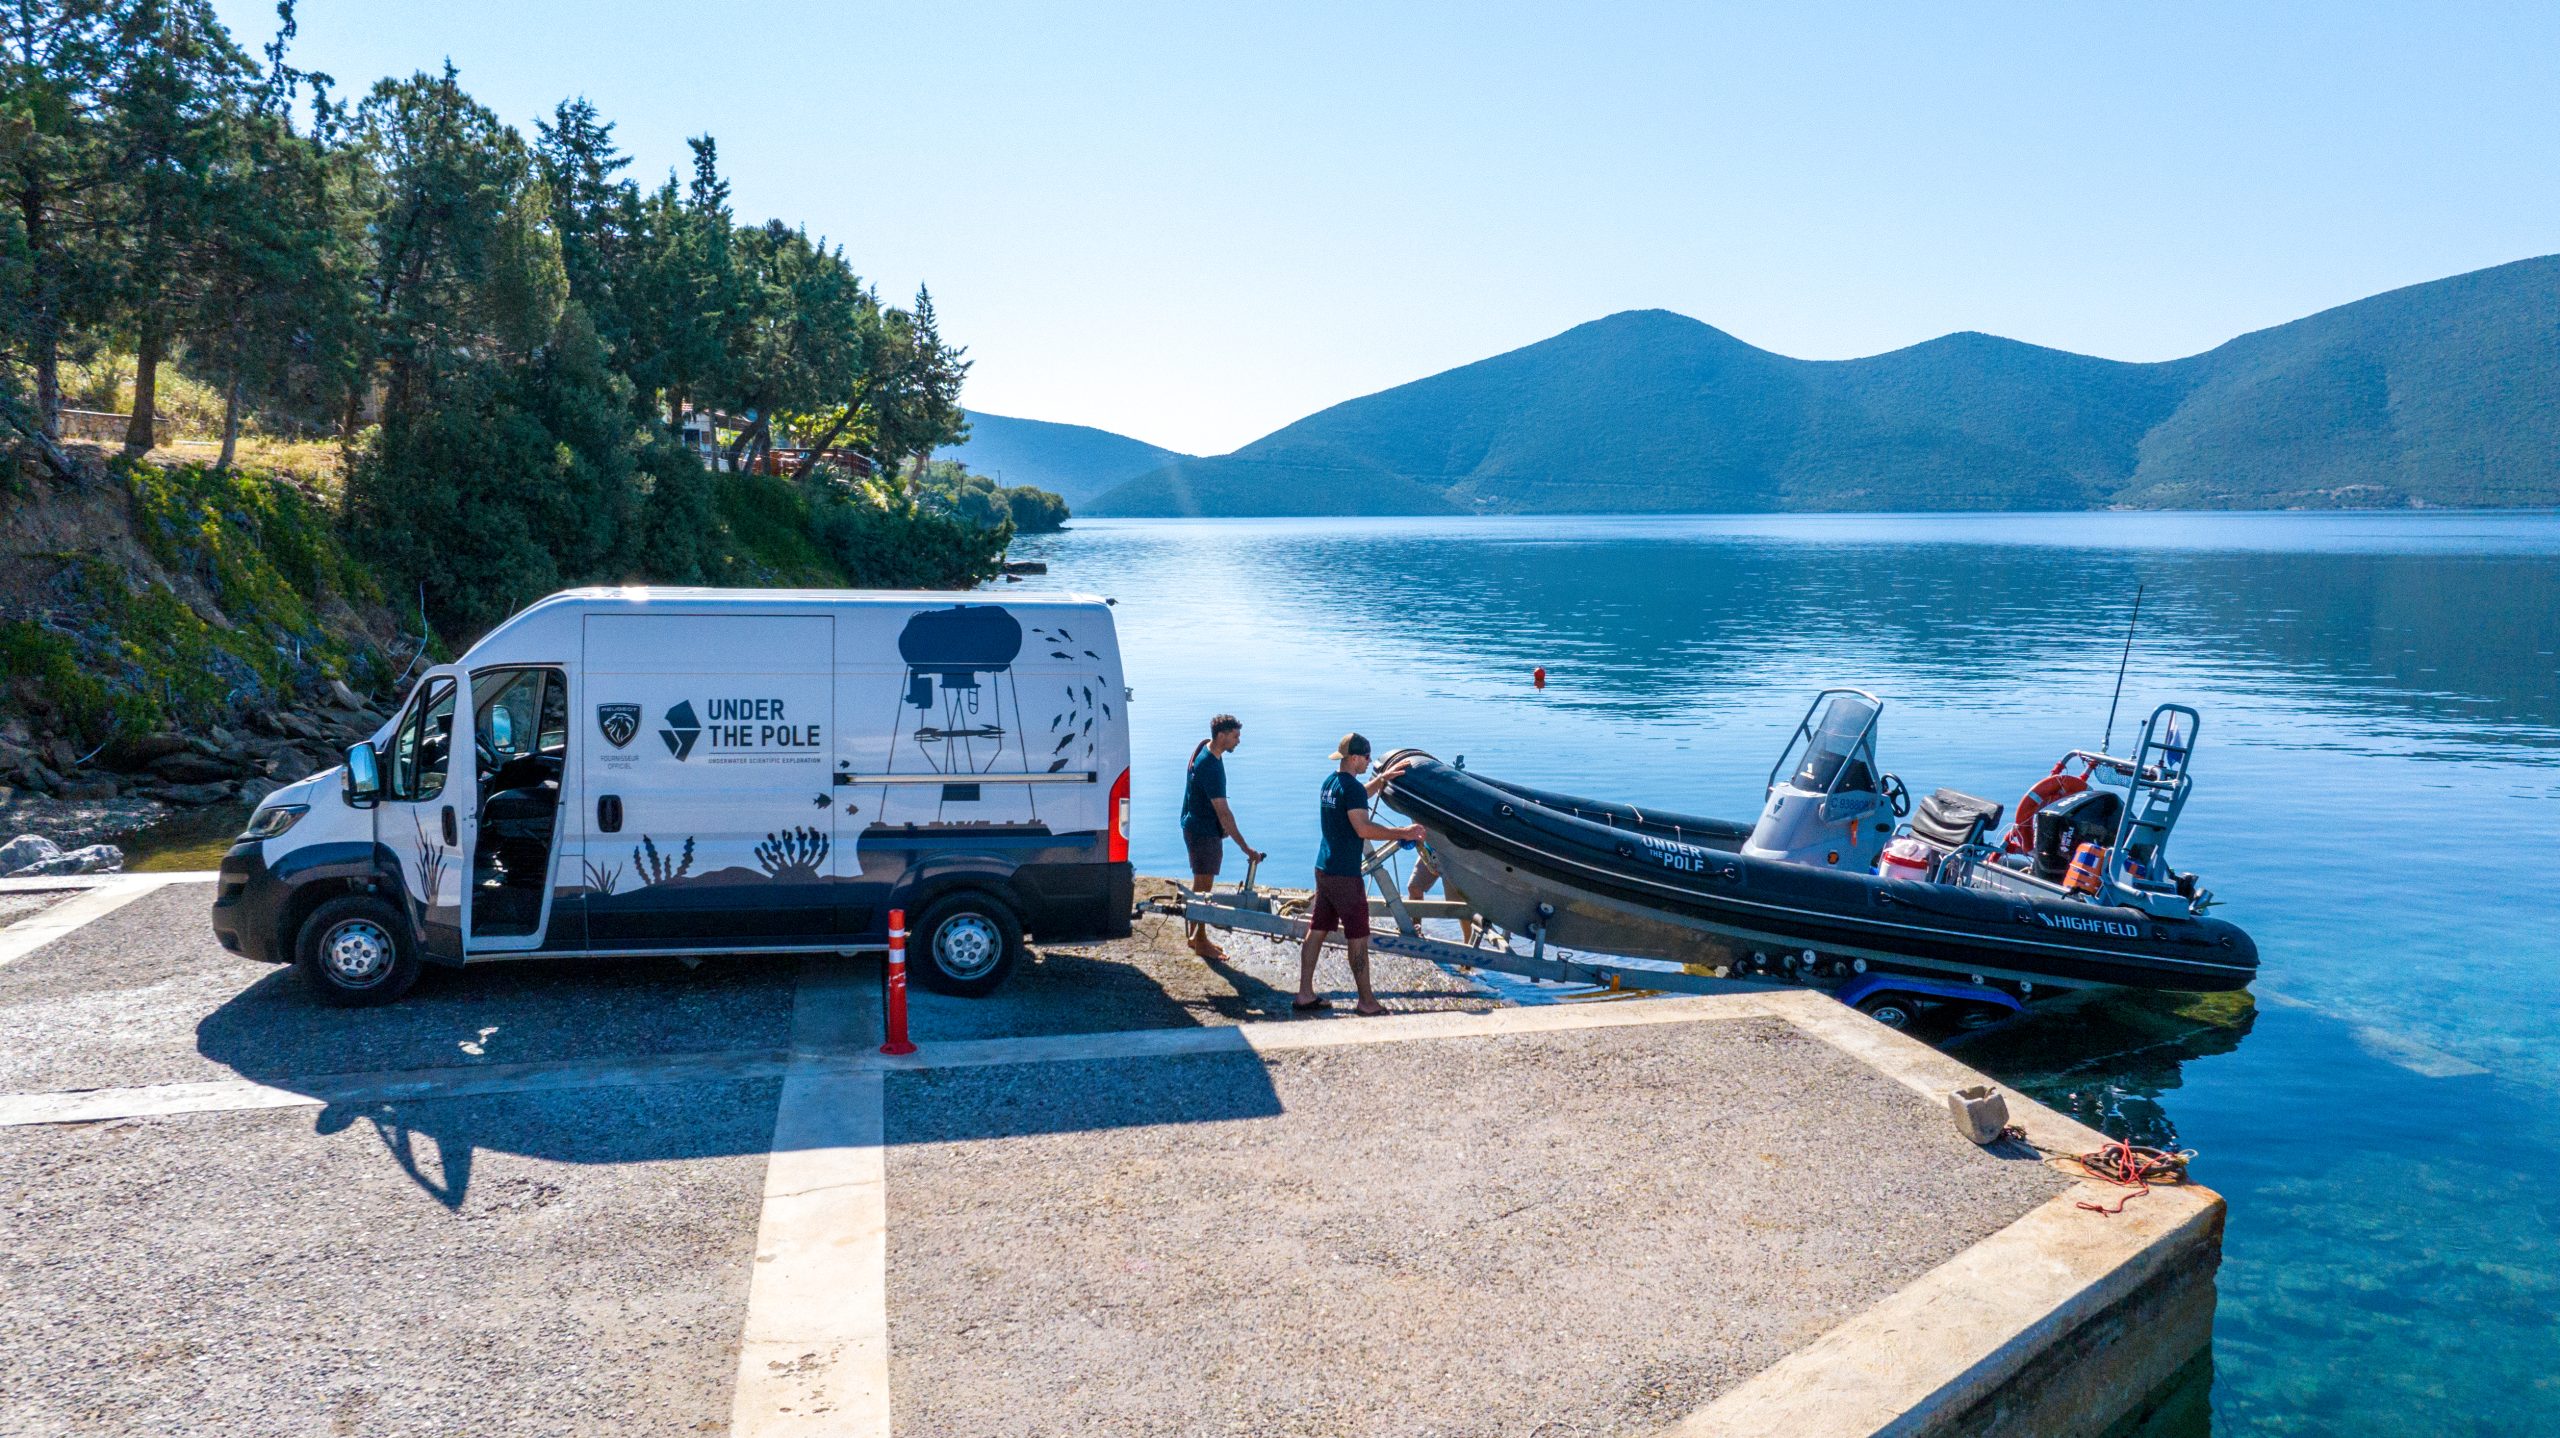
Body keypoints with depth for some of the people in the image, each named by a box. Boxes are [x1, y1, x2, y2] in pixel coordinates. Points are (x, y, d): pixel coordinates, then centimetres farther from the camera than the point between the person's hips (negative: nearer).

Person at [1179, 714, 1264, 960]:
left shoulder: (1206, 748, 2)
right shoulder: (1209, 767, -28)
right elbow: (1223, 812, -29)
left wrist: (1222, 825, 20)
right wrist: (1245, 848, -28)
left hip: (1200, 826, 10)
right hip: (1202, 832, -10)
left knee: (1201, 883, 18)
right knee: (1202, 886, 0)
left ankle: (1196, 935, 29)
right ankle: (1200, 942, 10)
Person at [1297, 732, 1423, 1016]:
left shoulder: (1330, 782, 12)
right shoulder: (1351, 787, -17)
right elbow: (1363, 828, -25)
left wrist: (1382, 779, 29)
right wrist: (1403, 833, -20)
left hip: (1324, 870, 9)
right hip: (1344, 875, -9)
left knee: (1316, 930, 11)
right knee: (1358, 938, -1)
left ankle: (1305, 994, 14)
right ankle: (1367, 1002, 5)